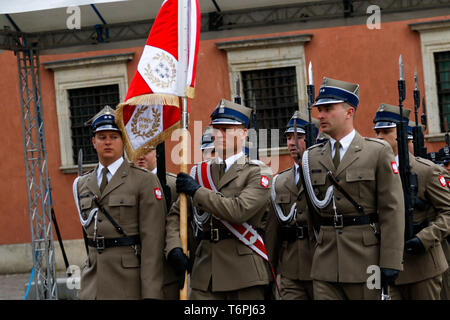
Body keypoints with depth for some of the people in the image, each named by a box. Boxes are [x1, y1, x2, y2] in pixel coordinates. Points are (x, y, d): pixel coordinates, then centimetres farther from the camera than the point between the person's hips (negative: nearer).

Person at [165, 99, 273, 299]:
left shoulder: (258, 173, -2)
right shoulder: (201, 171, 14)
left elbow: (239, 210, -18)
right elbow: (176, 213, 13)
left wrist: (197, 191, -11)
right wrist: (175, 248, -5)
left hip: (243, 272, -4)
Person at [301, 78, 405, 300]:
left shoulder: (378, 152, -2)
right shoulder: (313, 157, 12)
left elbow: (392, 209, -6)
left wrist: (390, 263, -12)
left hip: (365, 257, -4)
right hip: (326, 263, 4)